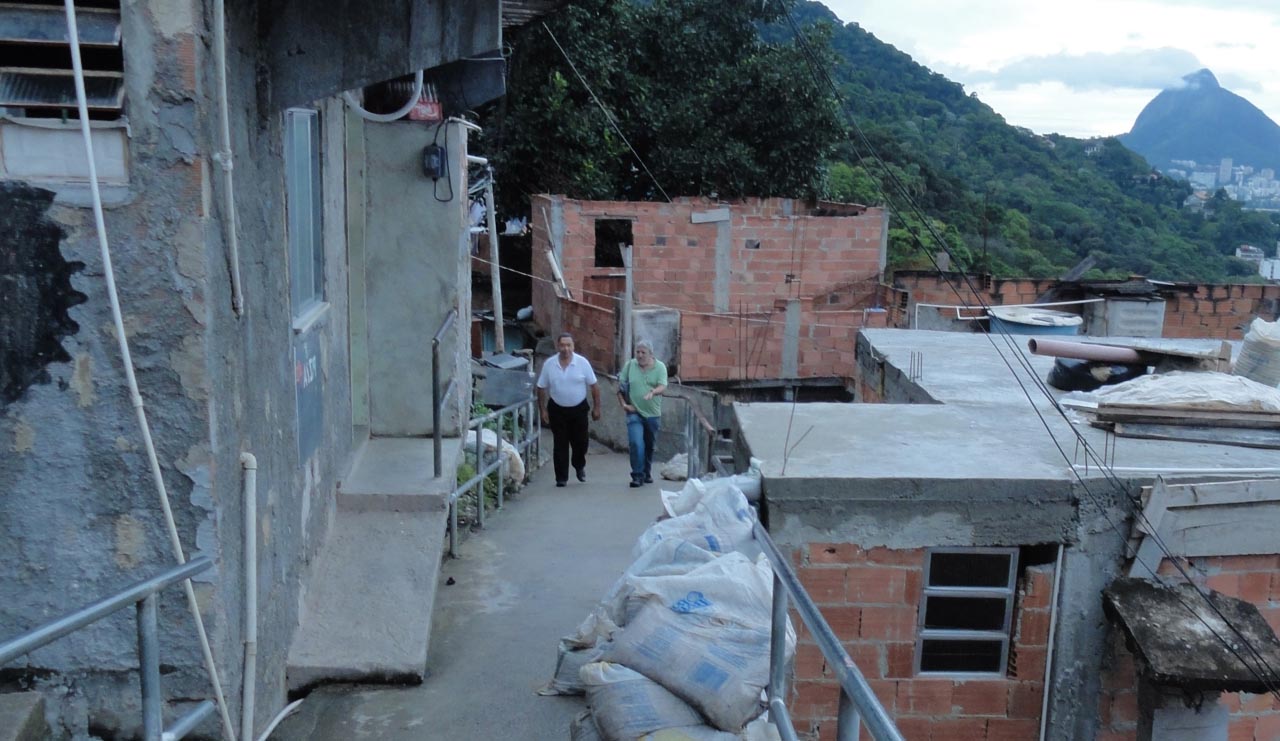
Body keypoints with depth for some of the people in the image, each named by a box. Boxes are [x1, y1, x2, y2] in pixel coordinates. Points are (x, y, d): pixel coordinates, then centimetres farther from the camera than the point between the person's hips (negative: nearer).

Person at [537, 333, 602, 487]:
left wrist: (596, 407, -3)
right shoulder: (549, 364, -7)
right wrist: (543, 410, -2)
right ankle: (561, 477, 10)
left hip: (579, 409, 0)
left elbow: (594, 386, -3)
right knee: (560, 445, 2)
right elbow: (542, 388, 0)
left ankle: (579, 466, 36)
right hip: (557, 410, 0)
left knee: (580, 442, 7)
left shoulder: (582, 362, -9)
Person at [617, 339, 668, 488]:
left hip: (653, 414, 1)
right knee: (636, 443, -15)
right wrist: (624, 404, -7)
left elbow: (663, 386, -15)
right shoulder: (629, 365, 0)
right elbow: (620, 386, 4)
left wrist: (653, 392, -36)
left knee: (649, 446, 14)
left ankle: (647, 473, 34)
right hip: (634, 413, -1)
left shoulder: (660, 367, -2)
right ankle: (637, 476, -8)